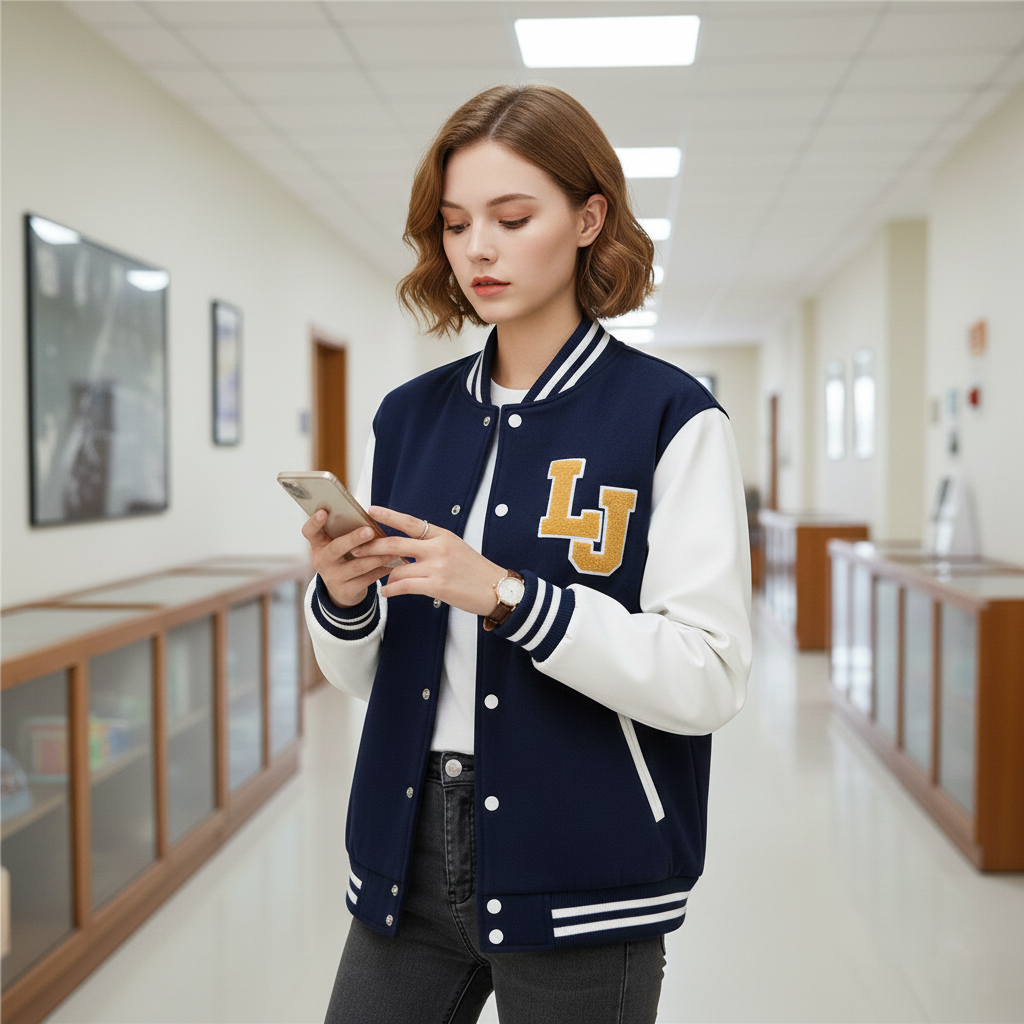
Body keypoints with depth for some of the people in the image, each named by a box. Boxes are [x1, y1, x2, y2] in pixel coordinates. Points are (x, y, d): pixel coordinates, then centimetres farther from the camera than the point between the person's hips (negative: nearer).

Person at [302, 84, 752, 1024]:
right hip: (411, 855, 4)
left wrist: (507, 596, -23)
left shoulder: (670, 419, -8)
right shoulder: (408, 418, 6)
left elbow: (709, 680, -15)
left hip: (582, 881, -4)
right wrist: (342, 595, -11)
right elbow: (361, 676, 10)